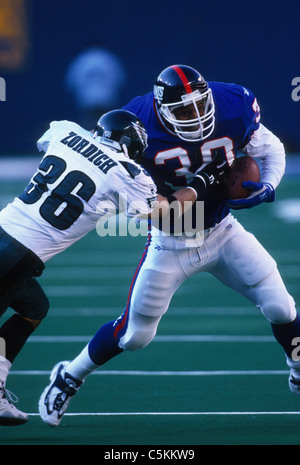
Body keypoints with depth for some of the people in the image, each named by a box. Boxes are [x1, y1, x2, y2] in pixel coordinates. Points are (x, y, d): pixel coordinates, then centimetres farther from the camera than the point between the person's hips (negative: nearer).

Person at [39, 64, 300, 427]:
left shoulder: (233, 109, -16)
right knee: (135, 333, 1)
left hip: (222, 232, 3)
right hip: (170, 244, -3)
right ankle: (68, 378, 23)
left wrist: (267, 187, -18)